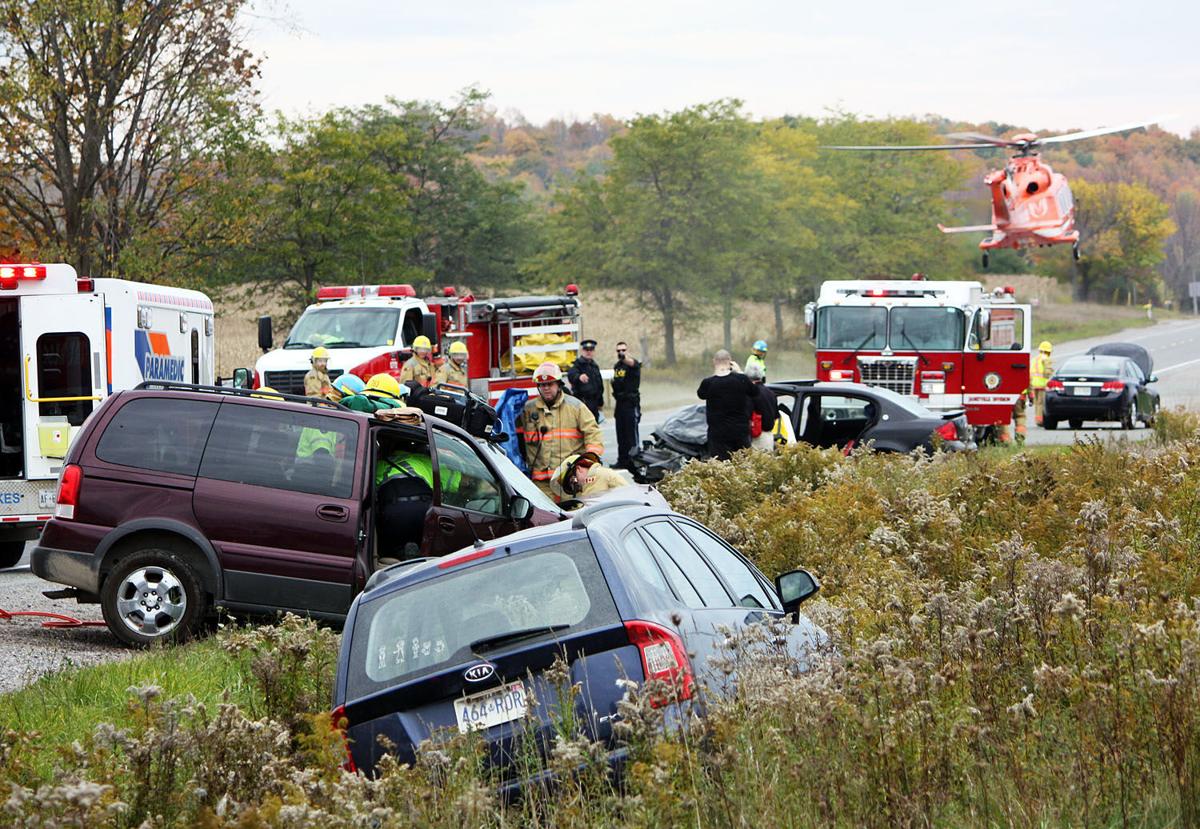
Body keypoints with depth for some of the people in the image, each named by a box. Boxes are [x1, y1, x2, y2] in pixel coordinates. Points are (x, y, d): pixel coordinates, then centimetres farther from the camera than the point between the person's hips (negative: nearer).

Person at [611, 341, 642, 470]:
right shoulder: (617, 366, 15)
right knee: (621, 434, 10)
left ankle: (633, 460, -7)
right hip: (620, 403, 8)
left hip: (631, 403, -8)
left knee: (631, 434, -9)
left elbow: (631, 363, -35)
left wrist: (625, 357, -58)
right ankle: (622, 460, 17)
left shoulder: (634, 364, -8)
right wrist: (615, 406, 19)